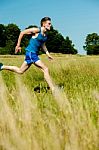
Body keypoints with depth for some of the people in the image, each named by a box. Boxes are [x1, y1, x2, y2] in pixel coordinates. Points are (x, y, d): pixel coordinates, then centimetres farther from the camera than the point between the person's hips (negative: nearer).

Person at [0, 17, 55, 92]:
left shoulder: (45, 35, 10)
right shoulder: (37, 30, -14)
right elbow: (22, 33, -8)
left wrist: (48, 54, 13)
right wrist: (18, 45, -7)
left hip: (34, 54, 9)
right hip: (31, 52, -9)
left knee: (20, 71, 17)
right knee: (45, 69, -14)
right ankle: (53, 89, -11)